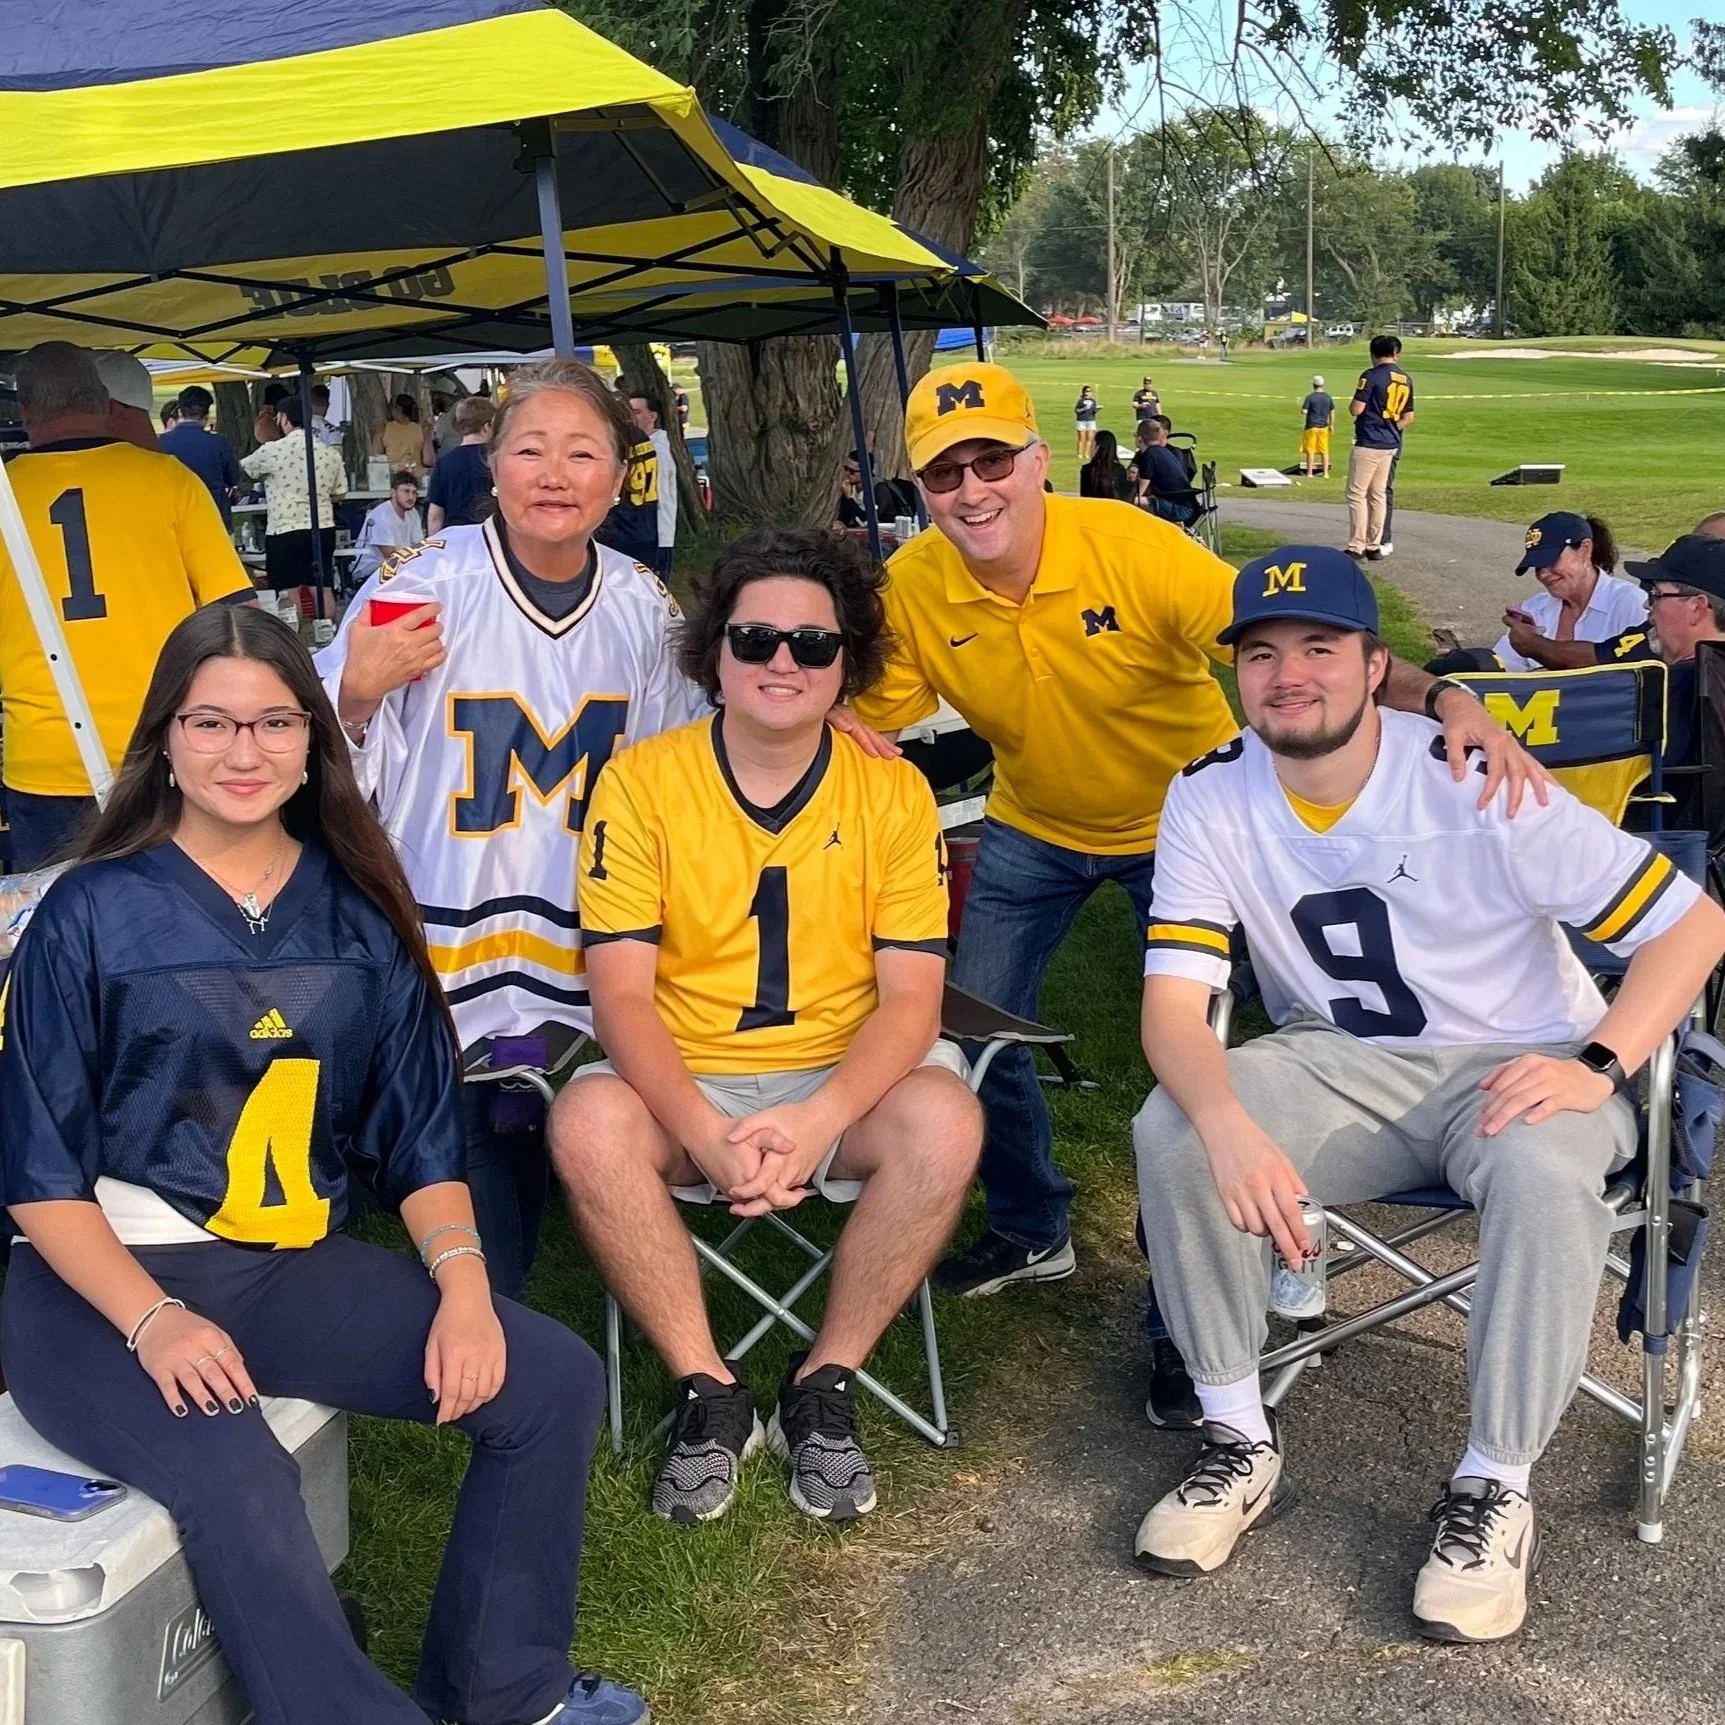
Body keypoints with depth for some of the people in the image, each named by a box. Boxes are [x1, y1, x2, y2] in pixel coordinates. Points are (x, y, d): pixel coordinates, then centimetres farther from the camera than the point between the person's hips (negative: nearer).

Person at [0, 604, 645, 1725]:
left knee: (555, 1381, -10)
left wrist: (462, 1284, -9)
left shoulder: (359, 913, 6)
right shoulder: (92, 915, -5)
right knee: (238, 1482, -34)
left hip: (300, 1267, 5)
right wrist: (153, 1320, -19)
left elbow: (420, 1133, 8)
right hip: (107, 1280, -4)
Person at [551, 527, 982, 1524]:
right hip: (684, 1085, 0)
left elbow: (910, 997, -8)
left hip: (841, 1082, 1)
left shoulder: (895, 795, -2)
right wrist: (708, 1136, -27)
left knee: (945, 1119, -29)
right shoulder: (642, 783, -5)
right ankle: (708, 1393, -12)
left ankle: (826, 1387, -9)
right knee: (591, 1122, -31)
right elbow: (621, 993, -10)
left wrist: (817, 1122, -27)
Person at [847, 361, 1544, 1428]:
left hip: (1184, 818, -4)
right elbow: (865, 732, -5)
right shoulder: (914, 588, -19)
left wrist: (1446, 699, -51)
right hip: (1033, 829, 4)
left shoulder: (1131, 549, -30)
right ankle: (1033, 1228, 34)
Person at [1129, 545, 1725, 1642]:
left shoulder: (1476, 783, -17)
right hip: (1341, 1067, 3)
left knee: (1545, 1174, -36)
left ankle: (1495, 1489, -16)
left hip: (1517, 1065, -3)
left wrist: (1597, 1064, -30)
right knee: (1172, 1129, -24)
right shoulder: (1212, 801, -7)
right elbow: (1174, 1003, -15)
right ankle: (1241, 1444, -7)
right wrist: (1228, 1126, -37)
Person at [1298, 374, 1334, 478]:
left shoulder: (1310, 397, -11)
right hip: (1324, 427, 4)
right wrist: (1331, 425, 15)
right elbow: (1332, 412, 6)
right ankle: (1325, 473, 11)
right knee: (1324, 450, 9)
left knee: (1310, 450, 3)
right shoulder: (1328, 397, 4)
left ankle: (1309, 473, 5)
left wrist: (1302, 406, 7)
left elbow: (1304, 411, -15)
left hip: (1312, 426, -4)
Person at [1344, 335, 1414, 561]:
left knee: (1357, 494, -3)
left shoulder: (1371, 376, -12)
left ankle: (1356, 547, -7)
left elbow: (1356, 409, -15)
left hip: (1368, 444, -7)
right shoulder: (1406, 380, 9)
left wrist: (1352, 404, 6)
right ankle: (1374, 546, 14)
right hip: (1391, 445, 7)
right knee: (1377, 495, 12)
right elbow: (1409, 417, 14)